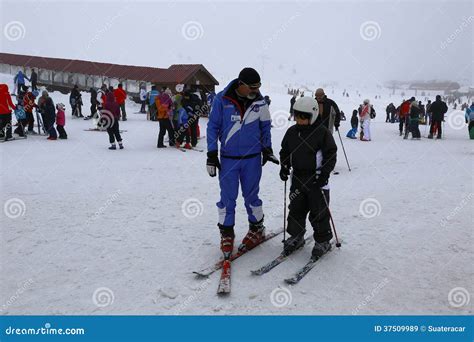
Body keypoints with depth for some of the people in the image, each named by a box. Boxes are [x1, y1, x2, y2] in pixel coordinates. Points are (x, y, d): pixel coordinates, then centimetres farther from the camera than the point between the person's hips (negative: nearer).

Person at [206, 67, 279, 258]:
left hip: (252, 158, 1)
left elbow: (265, 127, 11)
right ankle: (227, 234, 20)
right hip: (228, 158, -1)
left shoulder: (260, 102, -2)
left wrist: (267, 149, 5)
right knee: (227, 198, 4)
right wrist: (212, 154, -4)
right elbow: (213, 126, -2)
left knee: (251, 196, 11)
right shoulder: (222, 100, -9)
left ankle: (256, 229, 29)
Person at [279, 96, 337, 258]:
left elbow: (331, 154, -8)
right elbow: (285, 151, 16)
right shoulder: (292, 132, 4)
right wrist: (284, 167, 3)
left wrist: (324, 174, -15)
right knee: (296, 209, 11)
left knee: (318, 212, 3)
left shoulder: (322, 132, -11)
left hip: (317, 179, -5)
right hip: (297, 177, 5)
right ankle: (296, 237, 27)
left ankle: (322, 241, 18)